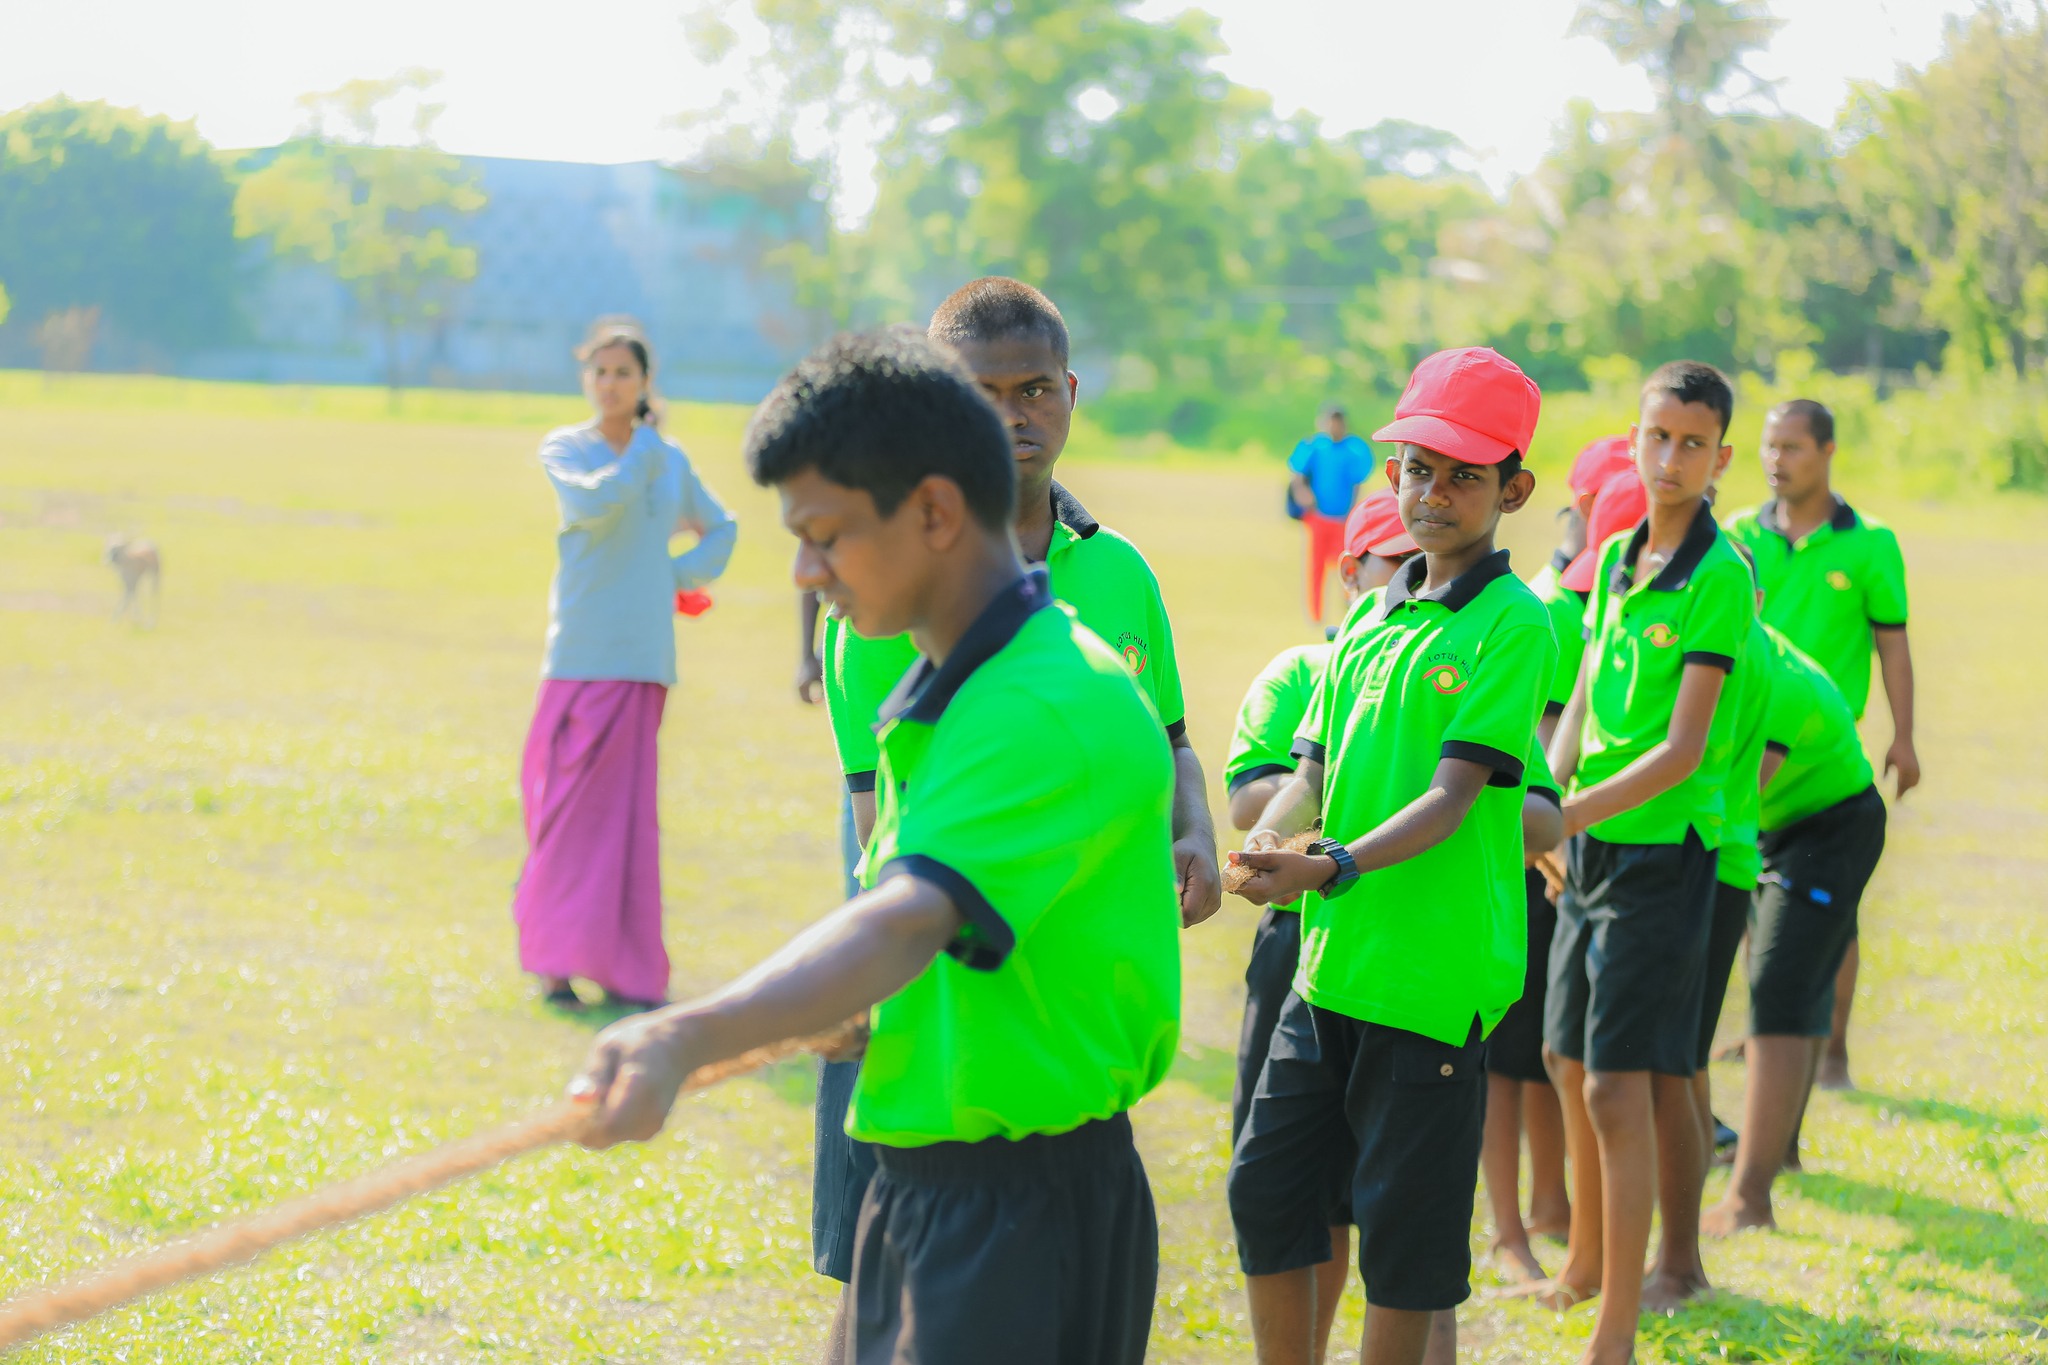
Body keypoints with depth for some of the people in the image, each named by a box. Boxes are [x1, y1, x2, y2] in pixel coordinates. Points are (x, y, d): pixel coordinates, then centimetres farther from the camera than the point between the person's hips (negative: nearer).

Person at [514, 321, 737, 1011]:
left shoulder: (670, 459, 13)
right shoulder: (564, 448, 2)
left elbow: (721, 530, 25)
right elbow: (591, 501, -19)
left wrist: (680, 575, 8)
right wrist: (642, 453, -7)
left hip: (643, 654, 3)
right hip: (581, 652, -3)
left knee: (628, 808, 1)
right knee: (570, 802, -5)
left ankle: (624, 969, 5)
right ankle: (555, 960, 0)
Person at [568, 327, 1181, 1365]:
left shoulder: (1054, 709, -21)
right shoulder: (938, 693, 12)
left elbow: (904, 924, -36)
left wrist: (686, 1039, -50)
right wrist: (857, 1010, 2)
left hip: (1026, 1211, -10)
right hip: (921, 1186, 10)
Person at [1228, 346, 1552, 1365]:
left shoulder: (1511, 625, -8)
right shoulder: (1369, 616, 14)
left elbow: (1454, 794, -17)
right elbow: (1314, 764, 13)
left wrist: (1333, 865, -30)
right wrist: (1266, 839, -10)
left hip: (1434, 974, -7)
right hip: (1332, 958, 7)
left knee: (1406, 1232, 1)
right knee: (1265, 1188, 9)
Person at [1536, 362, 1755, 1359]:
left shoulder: (1721, 577, -15)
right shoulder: (1615, 558, 8)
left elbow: (1683, 749, -19)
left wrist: (1569, 814, -25)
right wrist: (1544, 805, -3)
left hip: (1667, 845, -8)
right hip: (1593, 841, 8)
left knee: (1624, 1088, -11)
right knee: (1570, 1061, 20)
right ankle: (1588, 1257, 40)